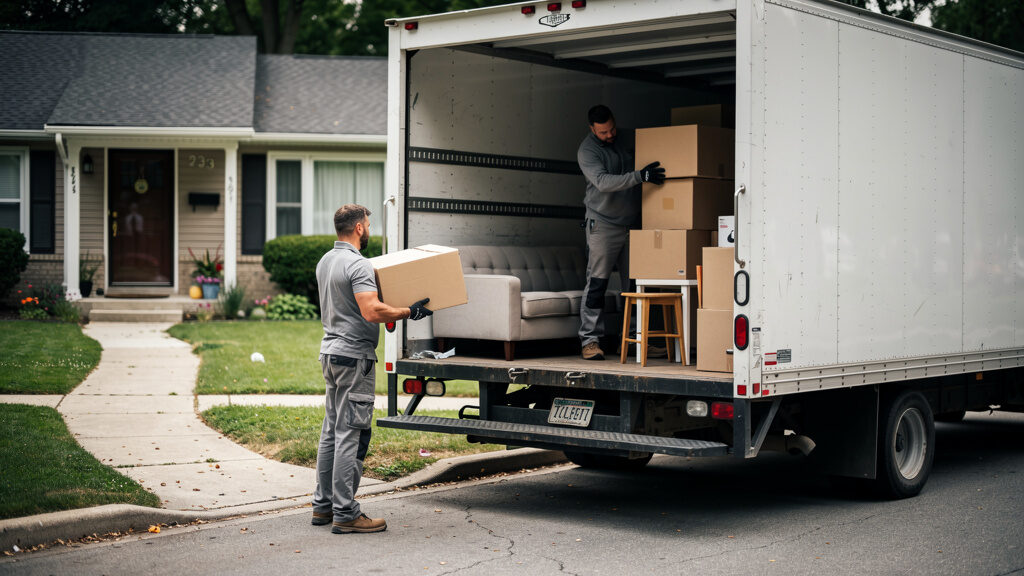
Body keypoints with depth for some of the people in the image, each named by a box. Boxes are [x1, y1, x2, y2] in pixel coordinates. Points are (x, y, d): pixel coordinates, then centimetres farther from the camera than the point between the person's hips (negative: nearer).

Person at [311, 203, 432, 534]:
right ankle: (345, 514, -6)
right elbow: (371, 311, -27)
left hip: (331, 351, 10)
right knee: (351, 435, -7)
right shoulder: (357, 265, -17)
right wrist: (409, 312, -16)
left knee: (332, 431, 15)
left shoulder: (325, 262, 14)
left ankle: (323, 505, 19)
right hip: (354, 355, -10)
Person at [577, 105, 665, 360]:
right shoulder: (587, 151, -11)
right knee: (597, 283, -9)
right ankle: (590, 339, -5)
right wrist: (640, 176, -33)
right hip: (603, 225, -5)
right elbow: (603, 182, -26)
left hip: (632, 223, 6)